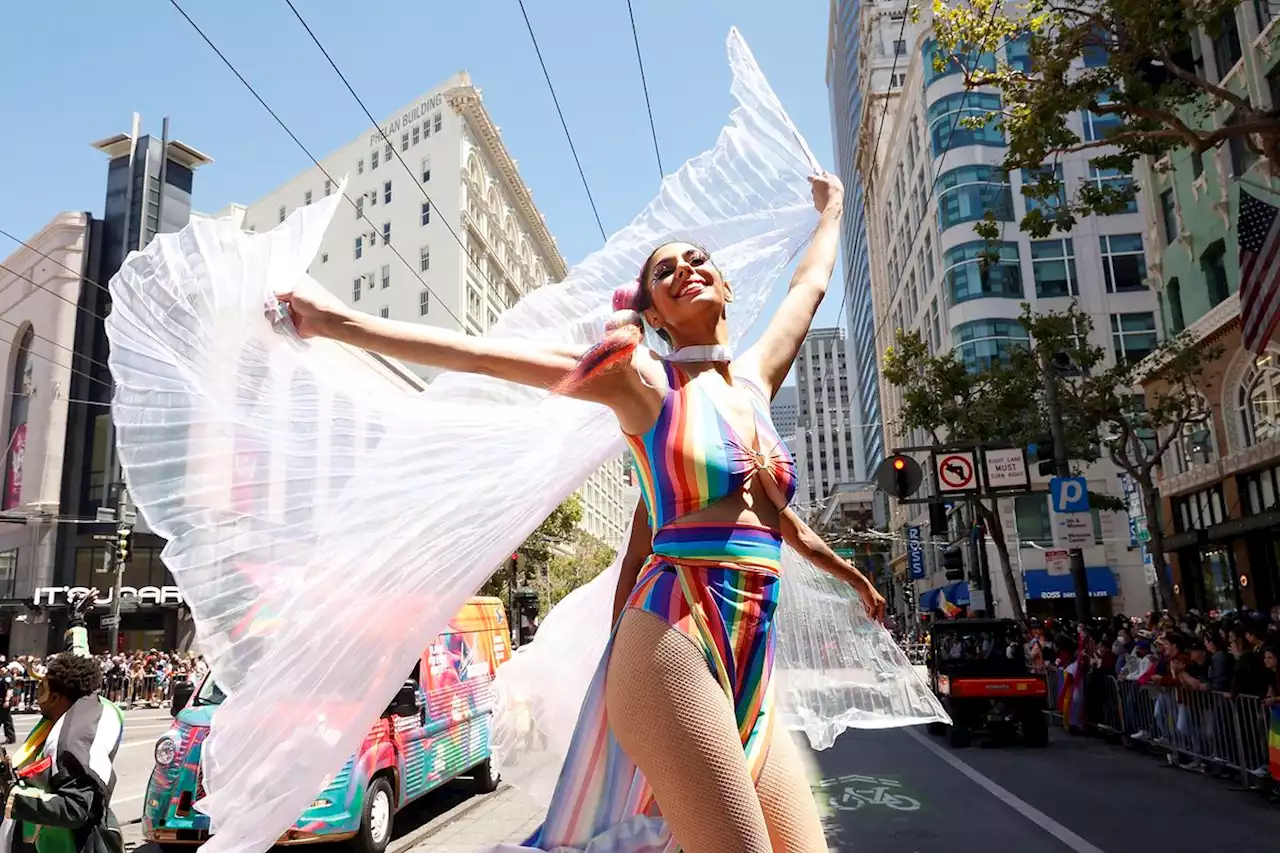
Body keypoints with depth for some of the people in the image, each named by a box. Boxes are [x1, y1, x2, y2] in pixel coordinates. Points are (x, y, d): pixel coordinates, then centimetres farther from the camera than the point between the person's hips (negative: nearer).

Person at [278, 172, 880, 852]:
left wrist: (831, 209, 51)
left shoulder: (756, 377, 18)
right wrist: (342, 323, -5)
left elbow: (810, 285, 35)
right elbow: (486, 355, -2)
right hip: (674, 645, -6)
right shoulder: (643, 380, 2)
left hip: (751, 670, 7)